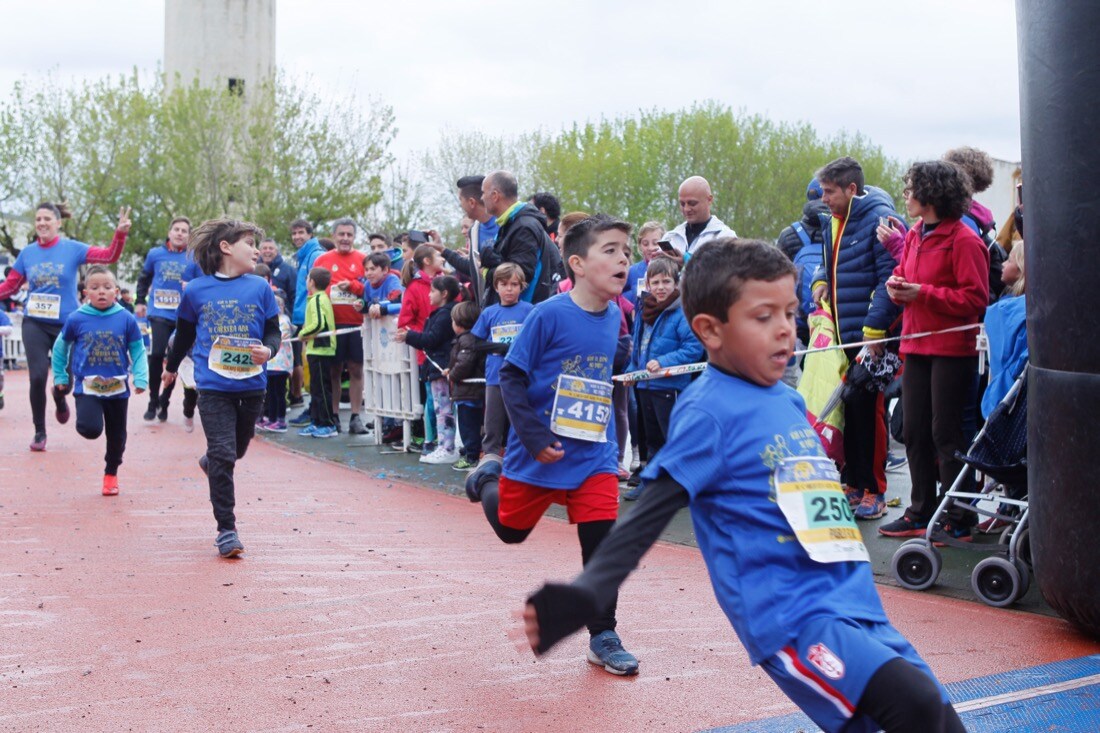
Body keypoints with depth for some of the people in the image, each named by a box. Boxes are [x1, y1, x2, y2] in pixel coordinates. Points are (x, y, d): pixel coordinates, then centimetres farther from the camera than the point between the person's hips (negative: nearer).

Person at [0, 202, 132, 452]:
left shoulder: (72, 249, -4)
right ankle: (39, 432, 9)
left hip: (66, 323, -1)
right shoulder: (27, 253, 2)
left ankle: (60, 401, 43)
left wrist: (120, 233, -27)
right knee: (37, 377, -9)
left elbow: (109, 256, -11)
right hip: (34, 323, 1)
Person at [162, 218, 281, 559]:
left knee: (238, 448, 18)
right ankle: (226, 530, -1)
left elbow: (273, 331, 6)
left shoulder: (260, 288, 2)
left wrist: (268, 350, -16)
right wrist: (171, 367, 28)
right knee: (223, 455, -8)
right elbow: (184, 334, 15)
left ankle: (211, 462, 54)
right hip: (213, 386, -3)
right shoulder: (196, 291, 0)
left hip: (252, 385, 3)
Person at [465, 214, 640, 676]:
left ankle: (602, 637, 11)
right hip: (539, 452, -3)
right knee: (511, 529, 15)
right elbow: (511, 377, -14)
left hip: (594, 456, 4)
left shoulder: (614, 317, 0)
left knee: (601, 541, -4)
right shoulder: (549, 315, -17)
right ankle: (488, 479, 47)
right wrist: (536, 439, -19)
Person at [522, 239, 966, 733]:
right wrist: (586, 595, -25)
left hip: (857, 608, 8)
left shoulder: (789, 400, 12)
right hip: (792, 619, -8)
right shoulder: (709, 412, -10)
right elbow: (647, 519, -15)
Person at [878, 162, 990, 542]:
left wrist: (922, 293, -19)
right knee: (915, 432, 11)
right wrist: (897, 285, 2)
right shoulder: (915, 235, 13)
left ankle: (958, 521, 7)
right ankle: (921, 513, 21)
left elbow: (976, 298, -16)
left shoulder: (963, 239, -12)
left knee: (946, 434, -3)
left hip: (952, 350, -8)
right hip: (916, 346, 8)